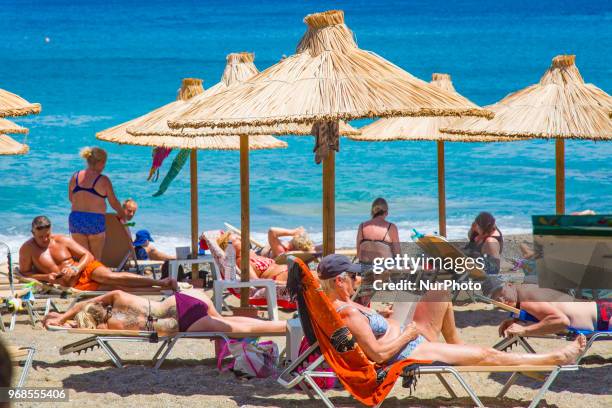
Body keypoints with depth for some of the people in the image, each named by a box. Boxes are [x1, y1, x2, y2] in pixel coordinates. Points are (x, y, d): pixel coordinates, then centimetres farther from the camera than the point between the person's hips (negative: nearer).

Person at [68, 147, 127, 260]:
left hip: (75, 218, 4)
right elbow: (114, 202, 1)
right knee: (96, 259, 7)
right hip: (95, 221, -4)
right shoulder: (103, 180, -8)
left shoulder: (75, 177, 4)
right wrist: (122, 214, 20)